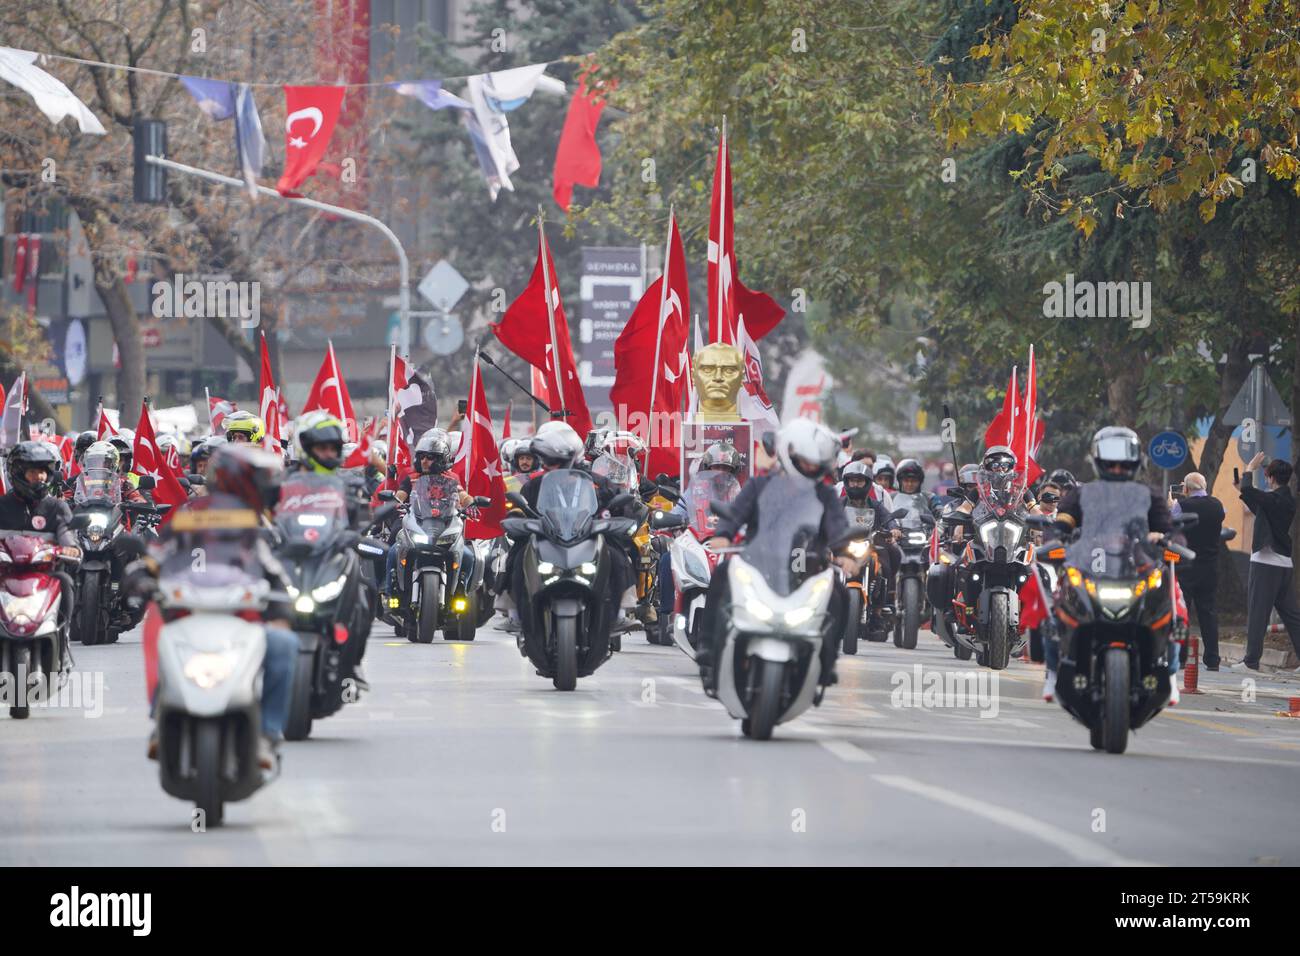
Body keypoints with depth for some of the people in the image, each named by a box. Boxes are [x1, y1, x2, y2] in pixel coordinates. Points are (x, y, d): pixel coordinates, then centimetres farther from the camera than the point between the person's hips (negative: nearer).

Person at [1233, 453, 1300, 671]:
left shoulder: (1274, 499, -14)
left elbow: (1249, 492, -27)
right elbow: (1261, 511, 28)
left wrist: (1250, 469, -9)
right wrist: (1243, 488, 31)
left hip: (1266, 563, -8)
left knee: (1257, 612, -4)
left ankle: (1251, 660, -3)